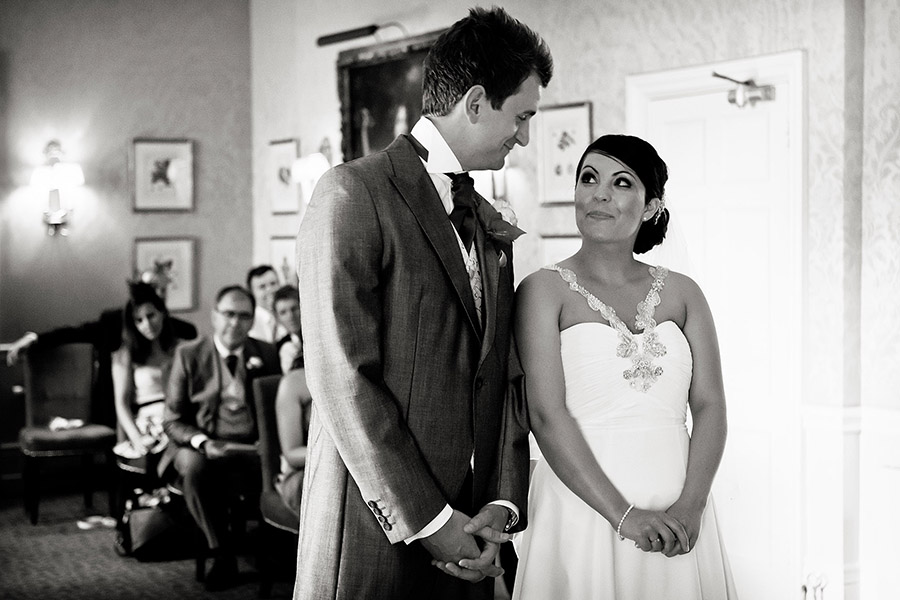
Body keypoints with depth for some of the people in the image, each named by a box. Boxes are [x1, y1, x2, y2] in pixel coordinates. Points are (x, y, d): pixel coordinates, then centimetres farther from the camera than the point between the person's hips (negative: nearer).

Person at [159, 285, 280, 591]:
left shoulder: (267, 354, 11)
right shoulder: (189, 354, 5)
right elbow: (173, 420, 3)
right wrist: (202, 442, -17)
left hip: (253, 450, 1)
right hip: (202, 447, -1)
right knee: (195, 467, -36)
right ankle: (223, 554, -18)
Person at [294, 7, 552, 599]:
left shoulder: (491, 227, 14)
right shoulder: (353, 194, -9)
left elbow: (500, 378, 13)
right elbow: (342, 379, -15)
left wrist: (502, 503, -1)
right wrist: (427, 522, -15)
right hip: (378, 532, -6)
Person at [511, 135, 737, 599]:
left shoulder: (682, 294, 8)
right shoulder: (545, 291, -2)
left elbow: (709, 406, 2)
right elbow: (546, 414, -11)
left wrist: (689, 507, -12)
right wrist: (623, 515, -16)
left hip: (678, 522, 3)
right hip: (583, 511, -3)